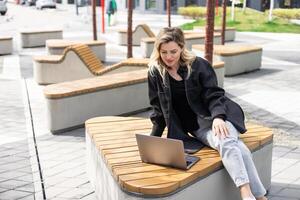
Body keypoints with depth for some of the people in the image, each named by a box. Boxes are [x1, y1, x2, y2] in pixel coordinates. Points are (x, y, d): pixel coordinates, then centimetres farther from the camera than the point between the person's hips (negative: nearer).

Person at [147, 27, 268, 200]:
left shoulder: (198, 65, -3)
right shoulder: (156, 73, 1)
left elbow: (213, 95, -7)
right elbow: (158, 109, 10)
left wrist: (217, 117, -26)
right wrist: (154, 139, 8)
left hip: (214, 116, 0)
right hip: (194, 126, 1)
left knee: (228, 139, -34)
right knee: (225, 143, -31)